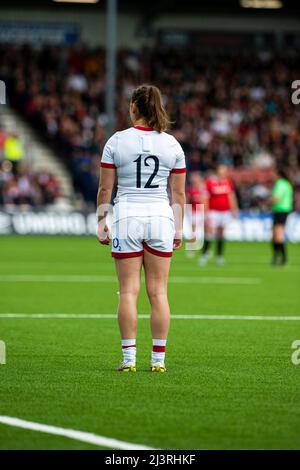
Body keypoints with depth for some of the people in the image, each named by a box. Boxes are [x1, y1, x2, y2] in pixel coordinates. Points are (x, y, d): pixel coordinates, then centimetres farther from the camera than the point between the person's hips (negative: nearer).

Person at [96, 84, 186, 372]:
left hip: (127, 217, -1)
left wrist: (101, 223, 6)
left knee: (128, 291, 1)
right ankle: (158, 359, 4)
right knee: (158, 292, 4)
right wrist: (178, 229, 12)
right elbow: (178, 194, 5)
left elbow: (105, 189, -1)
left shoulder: (116, 142, -2)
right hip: (161, 218, 2)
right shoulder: (172, 144, 4)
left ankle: (129, 358, -2)